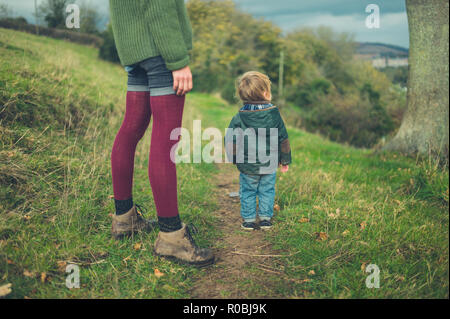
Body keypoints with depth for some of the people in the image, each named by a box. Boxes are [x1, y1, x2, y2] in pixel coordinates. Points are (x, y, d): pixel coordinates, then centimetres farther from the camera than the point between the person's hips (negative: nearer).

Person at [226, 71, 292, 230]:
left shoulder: (239, 118, -8)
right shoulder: (274, 115, -6)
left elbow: (230, 141, -4)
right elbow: (283, 139, 0)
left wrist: (234, 158, 12)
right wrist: (285, 160, 11)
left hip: (247, 166, 0)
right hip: (270, 165, 1)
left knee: (248, 192, 13)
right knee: (267, 191, 15)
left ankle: (249, 220, 18)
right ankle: (265, 218, 21)